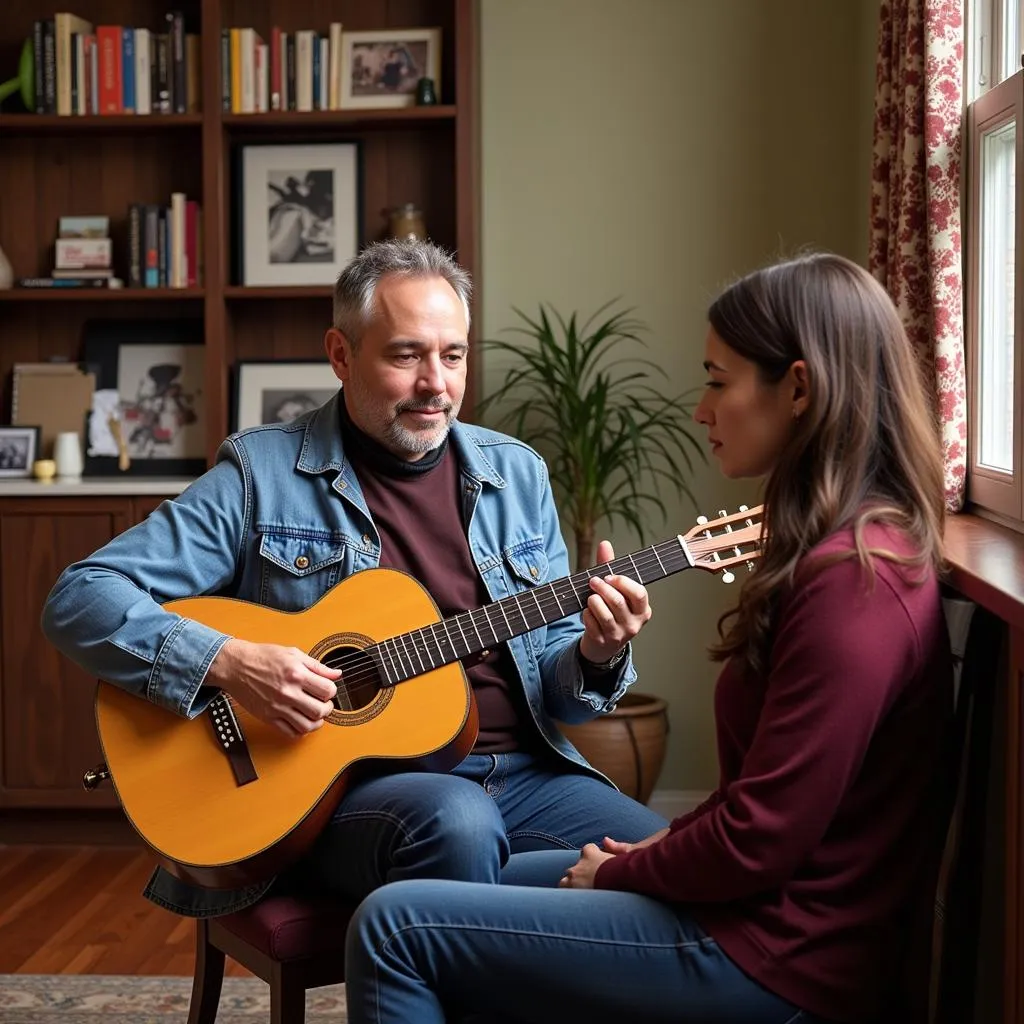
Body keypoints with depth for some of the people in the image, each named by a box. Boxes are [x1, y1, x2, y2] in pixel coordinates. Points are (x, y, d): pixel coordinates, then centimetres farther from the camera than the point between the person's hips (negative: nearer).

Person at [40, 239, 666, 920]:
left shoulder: (516, 474, 13)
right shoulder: (261, 475, 0)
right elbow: (81, 599, -4)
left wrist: (597, 655, -7)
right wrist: (227, 662, -19)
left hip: (524, 775, 4)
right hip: (341, 784, -3)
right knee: (454, 818, -36)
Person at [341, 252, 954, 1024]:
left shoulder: (851, 578, -23)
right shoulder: (857, 545, 9)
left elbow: (759, 843, -24)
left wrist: (619, 873, -7)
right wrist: (664, 845, 7)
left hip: (772, 960, -10)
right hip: (766, 904, 10)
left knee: (396, 926, -8)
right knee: (472, 882, 20)